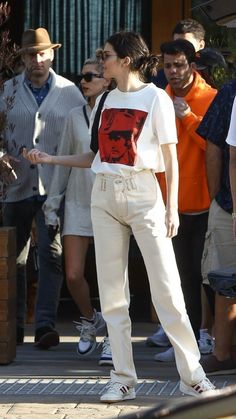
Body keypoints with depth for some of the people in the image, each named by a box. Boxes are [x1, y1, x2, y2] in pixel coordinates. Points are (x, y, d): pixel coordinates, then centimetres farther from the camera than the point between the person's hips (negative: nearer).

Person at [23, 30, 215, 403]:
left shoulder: (156, 98, -4)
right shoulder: (109, 99, 13)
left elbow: (170, 157, -5)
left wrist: (172, 207, -11)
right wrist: (51, 159, 11)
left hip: (142, 194, -6)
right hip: (104, 195, 6)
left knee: (166, 287, -8)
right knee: (112, 291, 4)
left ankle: (192, 376, -3)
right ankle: (123, 379, 9)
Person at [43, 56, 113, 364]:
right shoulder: (75, 117, 7)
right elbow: (63, 162, 12)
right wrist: (52, 203, 10)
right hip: (78, 202, 3)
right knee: (73, 275, -1)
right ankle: (91, 321, 25)